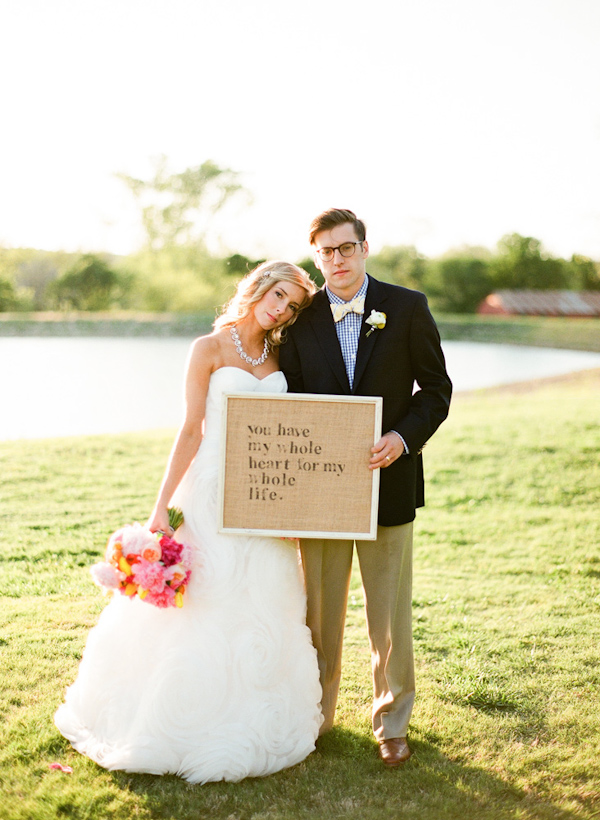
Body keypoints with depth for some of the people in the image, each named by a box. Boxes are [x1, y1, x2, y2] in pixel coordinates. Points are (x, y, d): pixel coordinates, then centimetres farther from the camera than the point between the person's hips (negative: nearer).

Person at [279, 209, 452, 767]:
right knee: (319, 607, 11)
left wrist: (404, 437, -16)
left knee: (390, 612, 8)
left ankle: (392, 722, 26)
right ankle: (317, 714, 29)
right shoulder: (300, 318, 2)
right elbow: (288, 401, 6)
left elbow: (436, 387, 1)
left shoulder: (407, 307, -1)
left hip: (387, 479, -1)